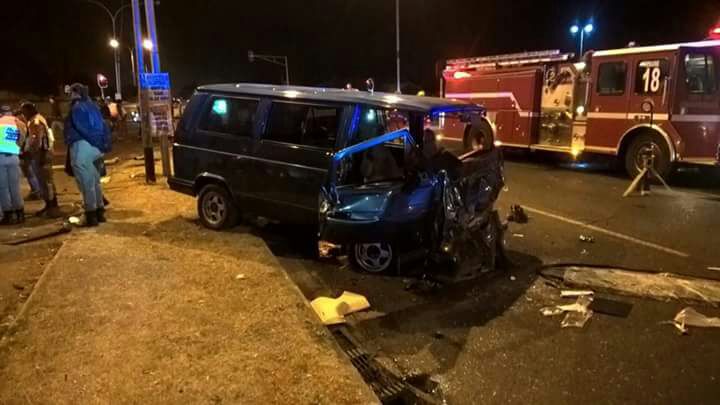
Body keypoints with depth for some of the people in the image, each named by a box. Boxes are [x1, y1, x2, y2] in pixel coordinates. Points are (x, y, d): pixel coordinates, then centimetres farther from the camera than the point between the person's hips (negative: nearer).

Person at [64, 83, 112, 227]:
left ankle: (91, 215, -2)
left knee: (86, 183, -4)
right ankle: (99, 212, 21)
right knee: (94, 181, 16)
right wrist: (105, 144, 11)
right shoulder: (92, 106, 17)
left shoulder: (77, 107, -7)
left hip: (82, 146, -8)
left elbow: (81, 128, -15)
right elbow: (103, 126, 15)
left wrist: (97, 143, -10)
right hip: (96, 147, 8)